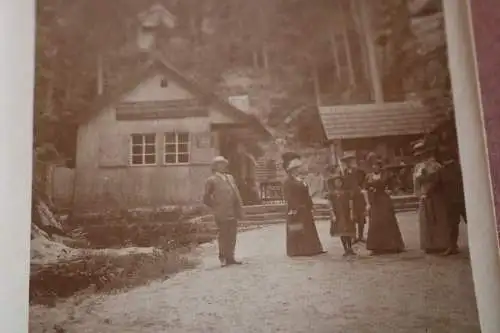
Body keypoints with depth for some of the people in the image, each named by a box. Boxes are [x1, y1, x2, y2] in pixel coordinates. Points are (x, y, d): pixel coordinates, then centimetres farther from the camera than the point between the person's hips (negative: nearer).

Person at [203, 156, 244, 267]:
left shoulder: (230, 178, 17)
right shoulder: (212, 180, 0)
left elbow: (236, 194, 15)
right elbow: (206, 199, -1)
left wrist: (239, 209, 8)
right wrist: (216, 206, -3)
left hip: (233, 213, 6)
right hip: (222, 215, -6)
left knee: (232, 236, 9)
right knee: (223, 236, -2)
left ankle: (230, 257, 18)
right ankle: (223, 258, 8)